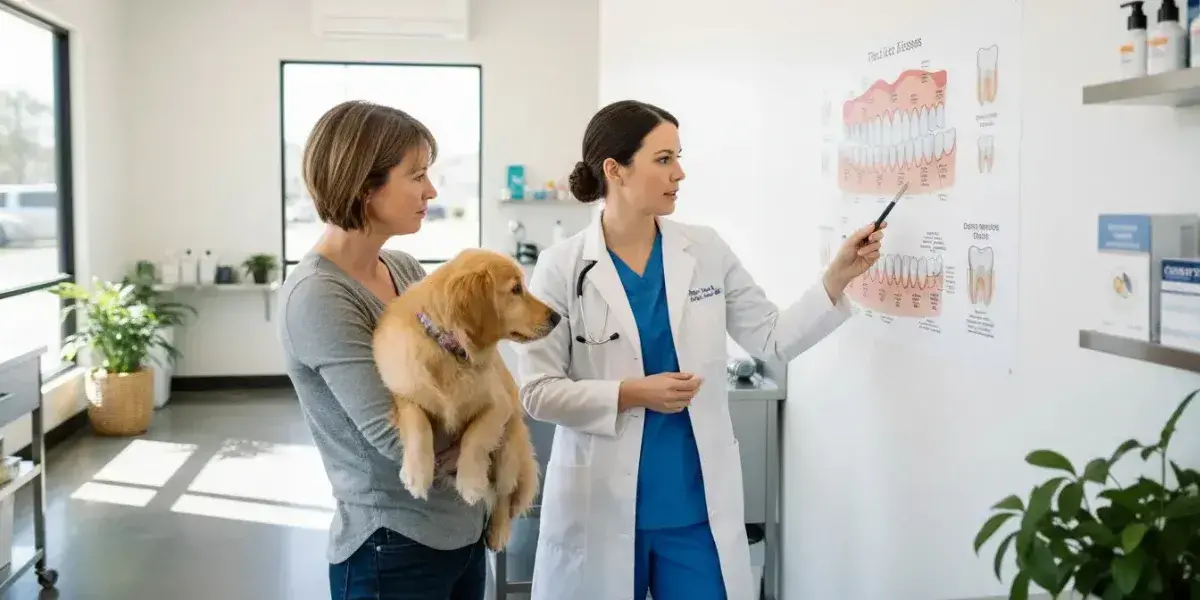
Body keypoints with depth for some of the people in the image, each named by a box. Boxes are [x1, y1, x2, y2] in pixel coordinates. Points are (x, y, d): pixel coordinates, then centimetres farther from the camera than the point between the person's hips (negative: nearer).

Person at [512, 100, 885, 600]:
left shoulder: (706, 251, 2)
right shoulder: (562, 267, -7)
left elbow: (773, 339, 4)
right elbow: (536, 391, -8)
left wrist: (837, 277, -5)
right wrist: (631, 394, -17)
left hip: (697, 503, 3)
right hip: (602, 504, -2)